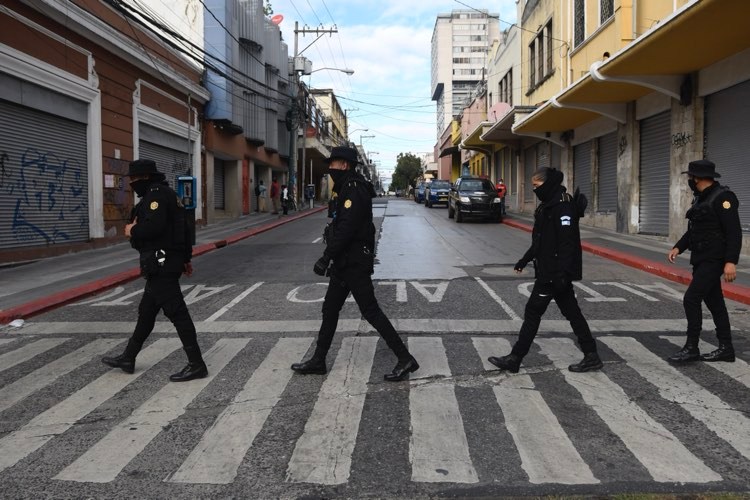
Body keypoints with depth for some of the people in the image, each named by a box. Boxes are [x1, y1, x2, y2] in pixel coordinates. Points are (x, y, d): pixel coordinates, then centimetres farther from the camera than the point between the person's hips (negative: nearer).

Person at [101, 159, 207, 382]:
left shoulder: (156, 194, -13)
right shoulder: (166, 194, 18)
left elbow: (154, 226, -28)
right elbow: (183, 228, 21)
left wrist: (132, 231, -9)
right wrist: (186, 258, 24)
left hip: (161, 265, -11)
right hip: (164, 264, 11)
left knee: (177, 313, -8)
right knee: (146, 312, 17)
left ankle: (196, 365, -4)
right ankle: (128, 358, 29)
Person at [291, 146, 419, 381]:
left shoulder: (354, 189, -16)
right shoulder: (348, 188, 15)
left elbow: (346, 228, -25)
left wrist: (326, 257, -23)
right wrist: (333, 259, 18)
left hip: (354, 263, -10)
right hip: (346, 262, 10)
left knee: (370, 311, -7)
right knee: (330, 309, 14)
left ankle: (405, 359, 0)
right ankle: (318, 361, 24)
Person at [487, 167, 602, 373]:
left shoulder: (563, 206, -17)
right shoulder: (548, 205, 14)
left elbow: (567, 242, -23)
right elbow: (541, 240, 22)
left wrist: (562, 272, -27)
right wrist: (525, 259, 25)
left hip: (554, 272, -10)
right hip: (548, 271, 10)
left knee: (533, 312, -3)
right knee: (571, 312, 12)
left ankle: (515, 359, 6)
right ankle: (591, 356, 18)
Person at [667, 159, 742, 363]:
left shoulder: (722, 197, -15)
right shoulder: (702, 198, 13)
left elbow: (734, 232, -20)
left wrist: (731, 262, -27)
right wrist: (678, 247, 8)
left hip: (714, 260, -10)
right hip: (701, 259, 10)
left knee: (691, 299, -12)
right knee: (714, 302, 13)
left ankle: (691, 348, -4)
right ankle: (726, 349, 21)